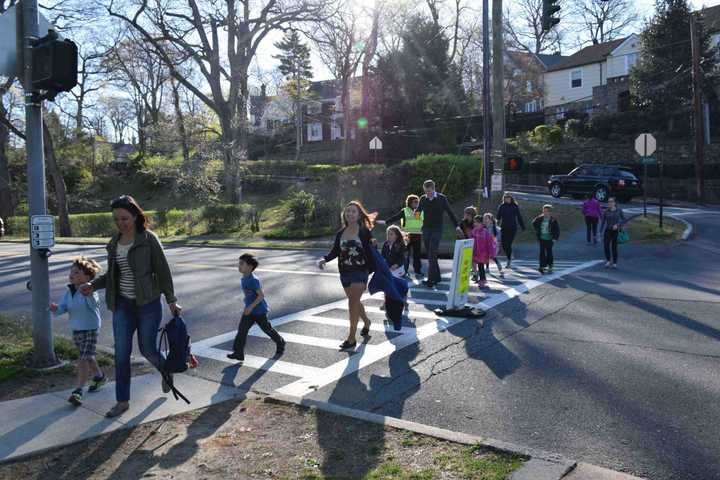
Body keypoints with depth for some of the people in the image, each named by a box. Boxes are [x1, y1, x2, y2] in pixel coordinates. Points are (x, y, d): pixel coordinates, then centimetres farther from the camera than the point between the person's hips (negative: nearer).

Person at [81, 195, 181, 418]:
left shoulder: (148, 239, -10)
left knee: (147, 349, 7)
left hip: (148, 304, -4)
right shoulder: (114, 242, 6)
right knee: (121, 353, 3)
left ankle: (166, 371, 39)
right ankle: (122, 401, 16)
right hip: (123, 305, 5)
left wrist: (171, 301, -7)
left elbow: (163, 270, -8)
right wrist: (92, 284, -3)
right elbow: (111, 274, 15)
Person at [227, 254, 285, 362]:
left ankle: (280, 344, 34)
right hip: (249, 310, 8)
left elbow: (261, 295, -27)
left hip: (259, 310, -8)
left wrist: (251, 307, -29)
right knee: (242, 329, -3)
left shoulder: (253, 280, -26)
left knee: (267, 329, 10)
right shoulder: (243, 279, 3)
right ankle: (238, 353, 0)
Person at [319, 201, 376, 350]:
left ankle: (351, 339, -5)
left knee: (353, 303, -11)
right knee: (354, 302, 19)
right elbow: (335, 251, 7)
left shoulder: (365, 232, -7)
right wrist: (325, 259, -8)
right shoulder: (340, 233, 4)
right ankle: (366, 321, 48)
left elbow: (371, 252, -2)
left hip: (360, 272, -5)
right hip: (345, 273, 5)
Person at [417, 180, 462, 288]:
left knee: (432, 256, -12)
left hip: (437, 230, -4)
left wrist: (457, 225, -3)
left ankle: (431, 280, -13)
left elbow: (450, 212, 1)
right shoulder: (423, 199, 6)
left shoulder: (442, 198, -3)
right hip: (426, 229, 4)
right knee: (430, 255, 8)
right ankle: (437, 277, 20)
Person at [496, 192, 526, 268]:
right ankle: (510, 256, 30)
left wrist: (523, 226, 8)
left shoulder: (515, 206, 2)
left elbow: (519, 217, 7)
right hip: (504, 228, 2)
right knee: (504, 245, 1)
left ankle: (508, 261, 4)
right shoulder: (501, 206, 3)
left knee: (509, 244, -7)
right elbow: (498, 217, 5)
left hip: (512, 228, -2)